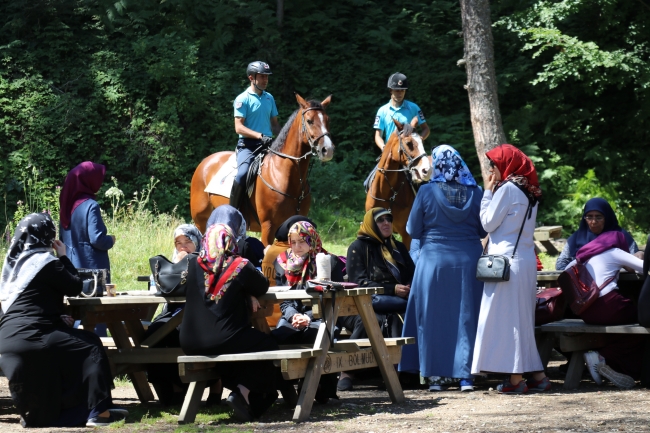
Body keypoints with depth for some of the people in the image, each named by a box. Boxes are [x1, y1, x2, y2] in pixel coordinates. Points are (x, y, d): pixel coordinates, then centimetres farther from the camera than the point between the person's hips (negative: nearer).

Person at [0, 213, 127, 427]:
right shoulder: (46, 262, -9)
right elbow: (75, 288, -1)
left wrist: (59, 317, 14)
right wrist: (64, 257, 9)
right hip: (31, 338, -9)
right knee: (91, 346, 1)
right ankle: (98, 411, -6)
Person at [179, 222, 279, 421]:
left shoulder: (195, 265, 5)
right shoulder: (240, 266, -6)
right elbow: (262, 287, 7)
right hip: (223, 342, -6)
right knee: (267, 346, 18)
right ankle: (244, 392, -1)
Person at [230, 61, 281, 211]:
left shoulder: (269, 98, 14)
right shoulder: (243, 99, -5)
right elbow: (239, 127, -11)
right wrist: (260, 136, -22)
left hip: (268, 145, 7)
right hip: (248, 145, -7)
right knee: (242, 174, -31)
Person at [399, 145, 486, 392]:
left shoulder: (427, 192, -8)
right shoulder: (475, 193, -2)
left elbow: (413, 230, -2)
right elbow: (482, 230, 7)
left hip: (434, 261, -2)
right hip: (468, 261, 2)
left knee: (433, 317, 7)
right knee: (465, 316, 7)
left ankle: (435, 375, 7)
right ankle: (465, 375, 6)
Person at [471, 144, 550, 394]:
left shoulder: (507, 188, -10)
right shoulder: (528, 191, 15)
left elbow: (488, 223, -7)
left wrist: (488, 192, 2)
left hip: (507, 259, -9)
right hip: (526, 259, 9)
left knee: (506, 316, -6)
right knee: (522, 318, 12)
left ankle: (516, 379, -8)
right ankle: (537, 375, 12)